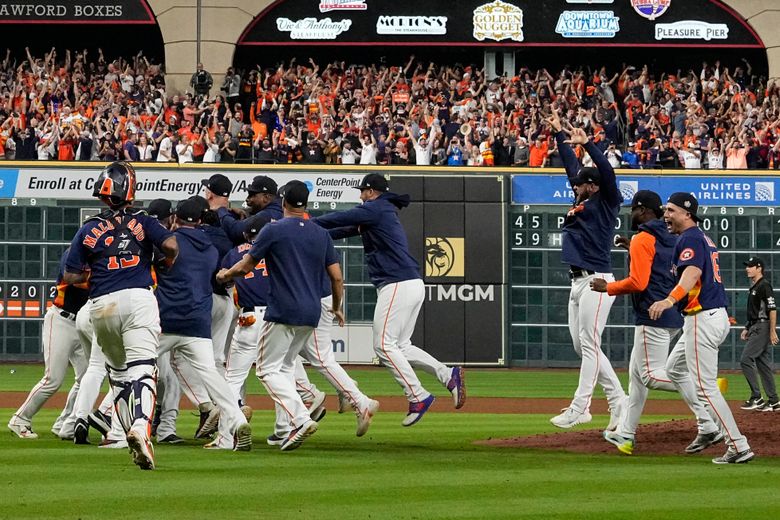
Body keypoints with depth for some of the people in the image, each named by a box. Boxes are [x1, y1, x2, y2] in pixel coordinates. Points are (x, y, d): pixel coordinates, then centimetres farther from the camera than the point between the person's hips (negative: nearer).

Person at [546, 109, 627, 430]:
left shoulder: (606, 202, -3)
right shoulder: (582, 200, 18)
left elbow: (606, 171, -20)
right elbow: (572, 165, 27)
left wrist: (587, 144, -27)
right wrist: (559, 133, 29)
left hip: (596, 282, -10)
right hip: (578, 283, 10)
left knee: (589, 345, -9)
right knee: (582, 347, 8)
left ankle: (579, 409, -13)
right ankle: (618, 401, 11)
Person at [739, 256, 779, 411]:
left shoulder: (764, 285, -13)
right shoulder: (753, 287, 18)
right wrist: (747, 328, 21)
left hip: (762, 327, -10)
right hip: (755, 328, 10)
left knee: (746, 360, -15)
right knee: (763, 363, 10)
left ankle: (756, 398, -14)